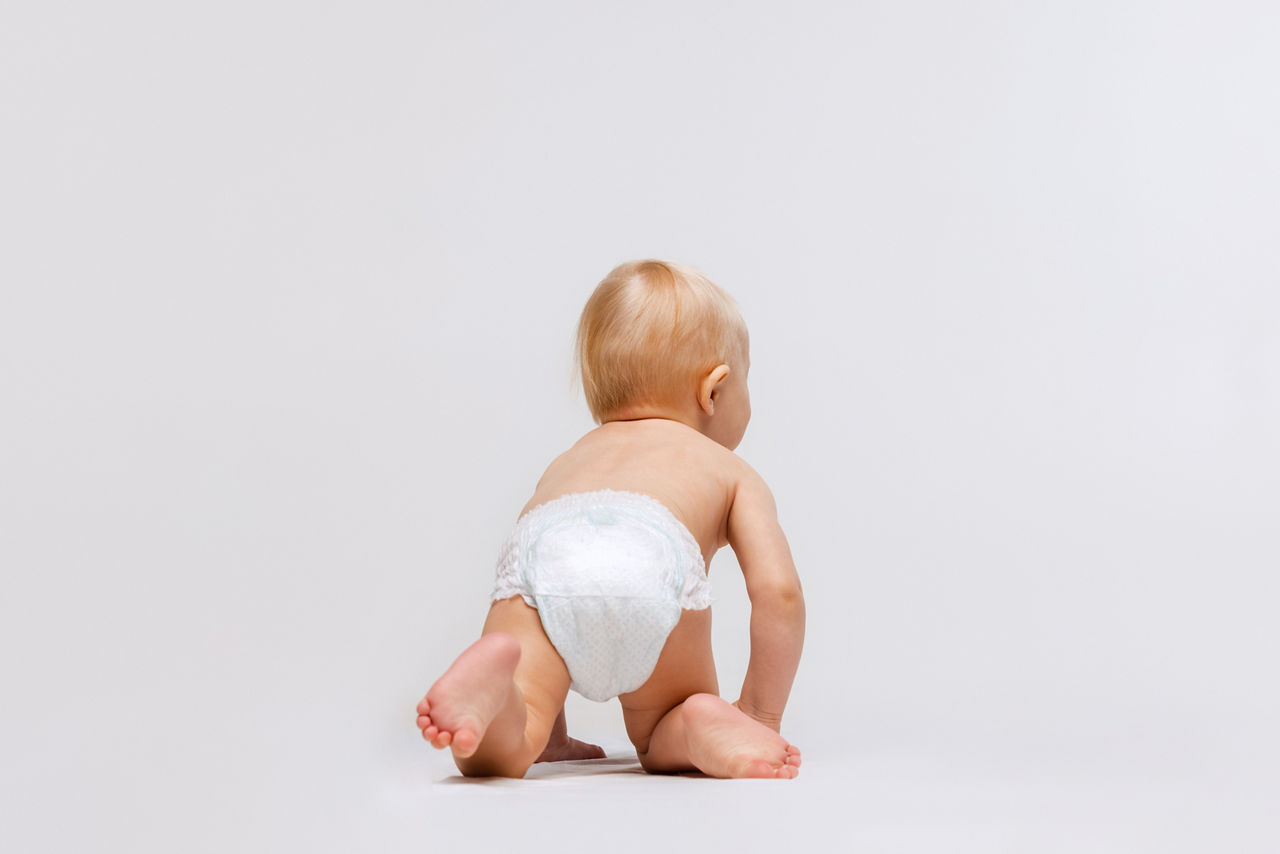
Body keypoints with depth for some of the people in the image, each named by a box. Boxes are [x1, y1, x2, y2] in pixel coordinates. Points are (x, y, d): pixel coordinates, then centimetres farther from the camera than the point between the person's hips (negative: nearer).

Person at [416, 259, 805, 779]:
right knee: (665, 746, 21)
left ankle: (489, 683, -34)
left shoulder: (565, 462, 46)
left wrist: (546, 730, 50)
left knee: (488, 755, -4)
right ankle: (707, 729, -11)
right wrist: (761, 714, 33)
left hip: (540, 553, 2)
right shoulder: (732, 471, 36)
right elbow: (778, 590, 20)